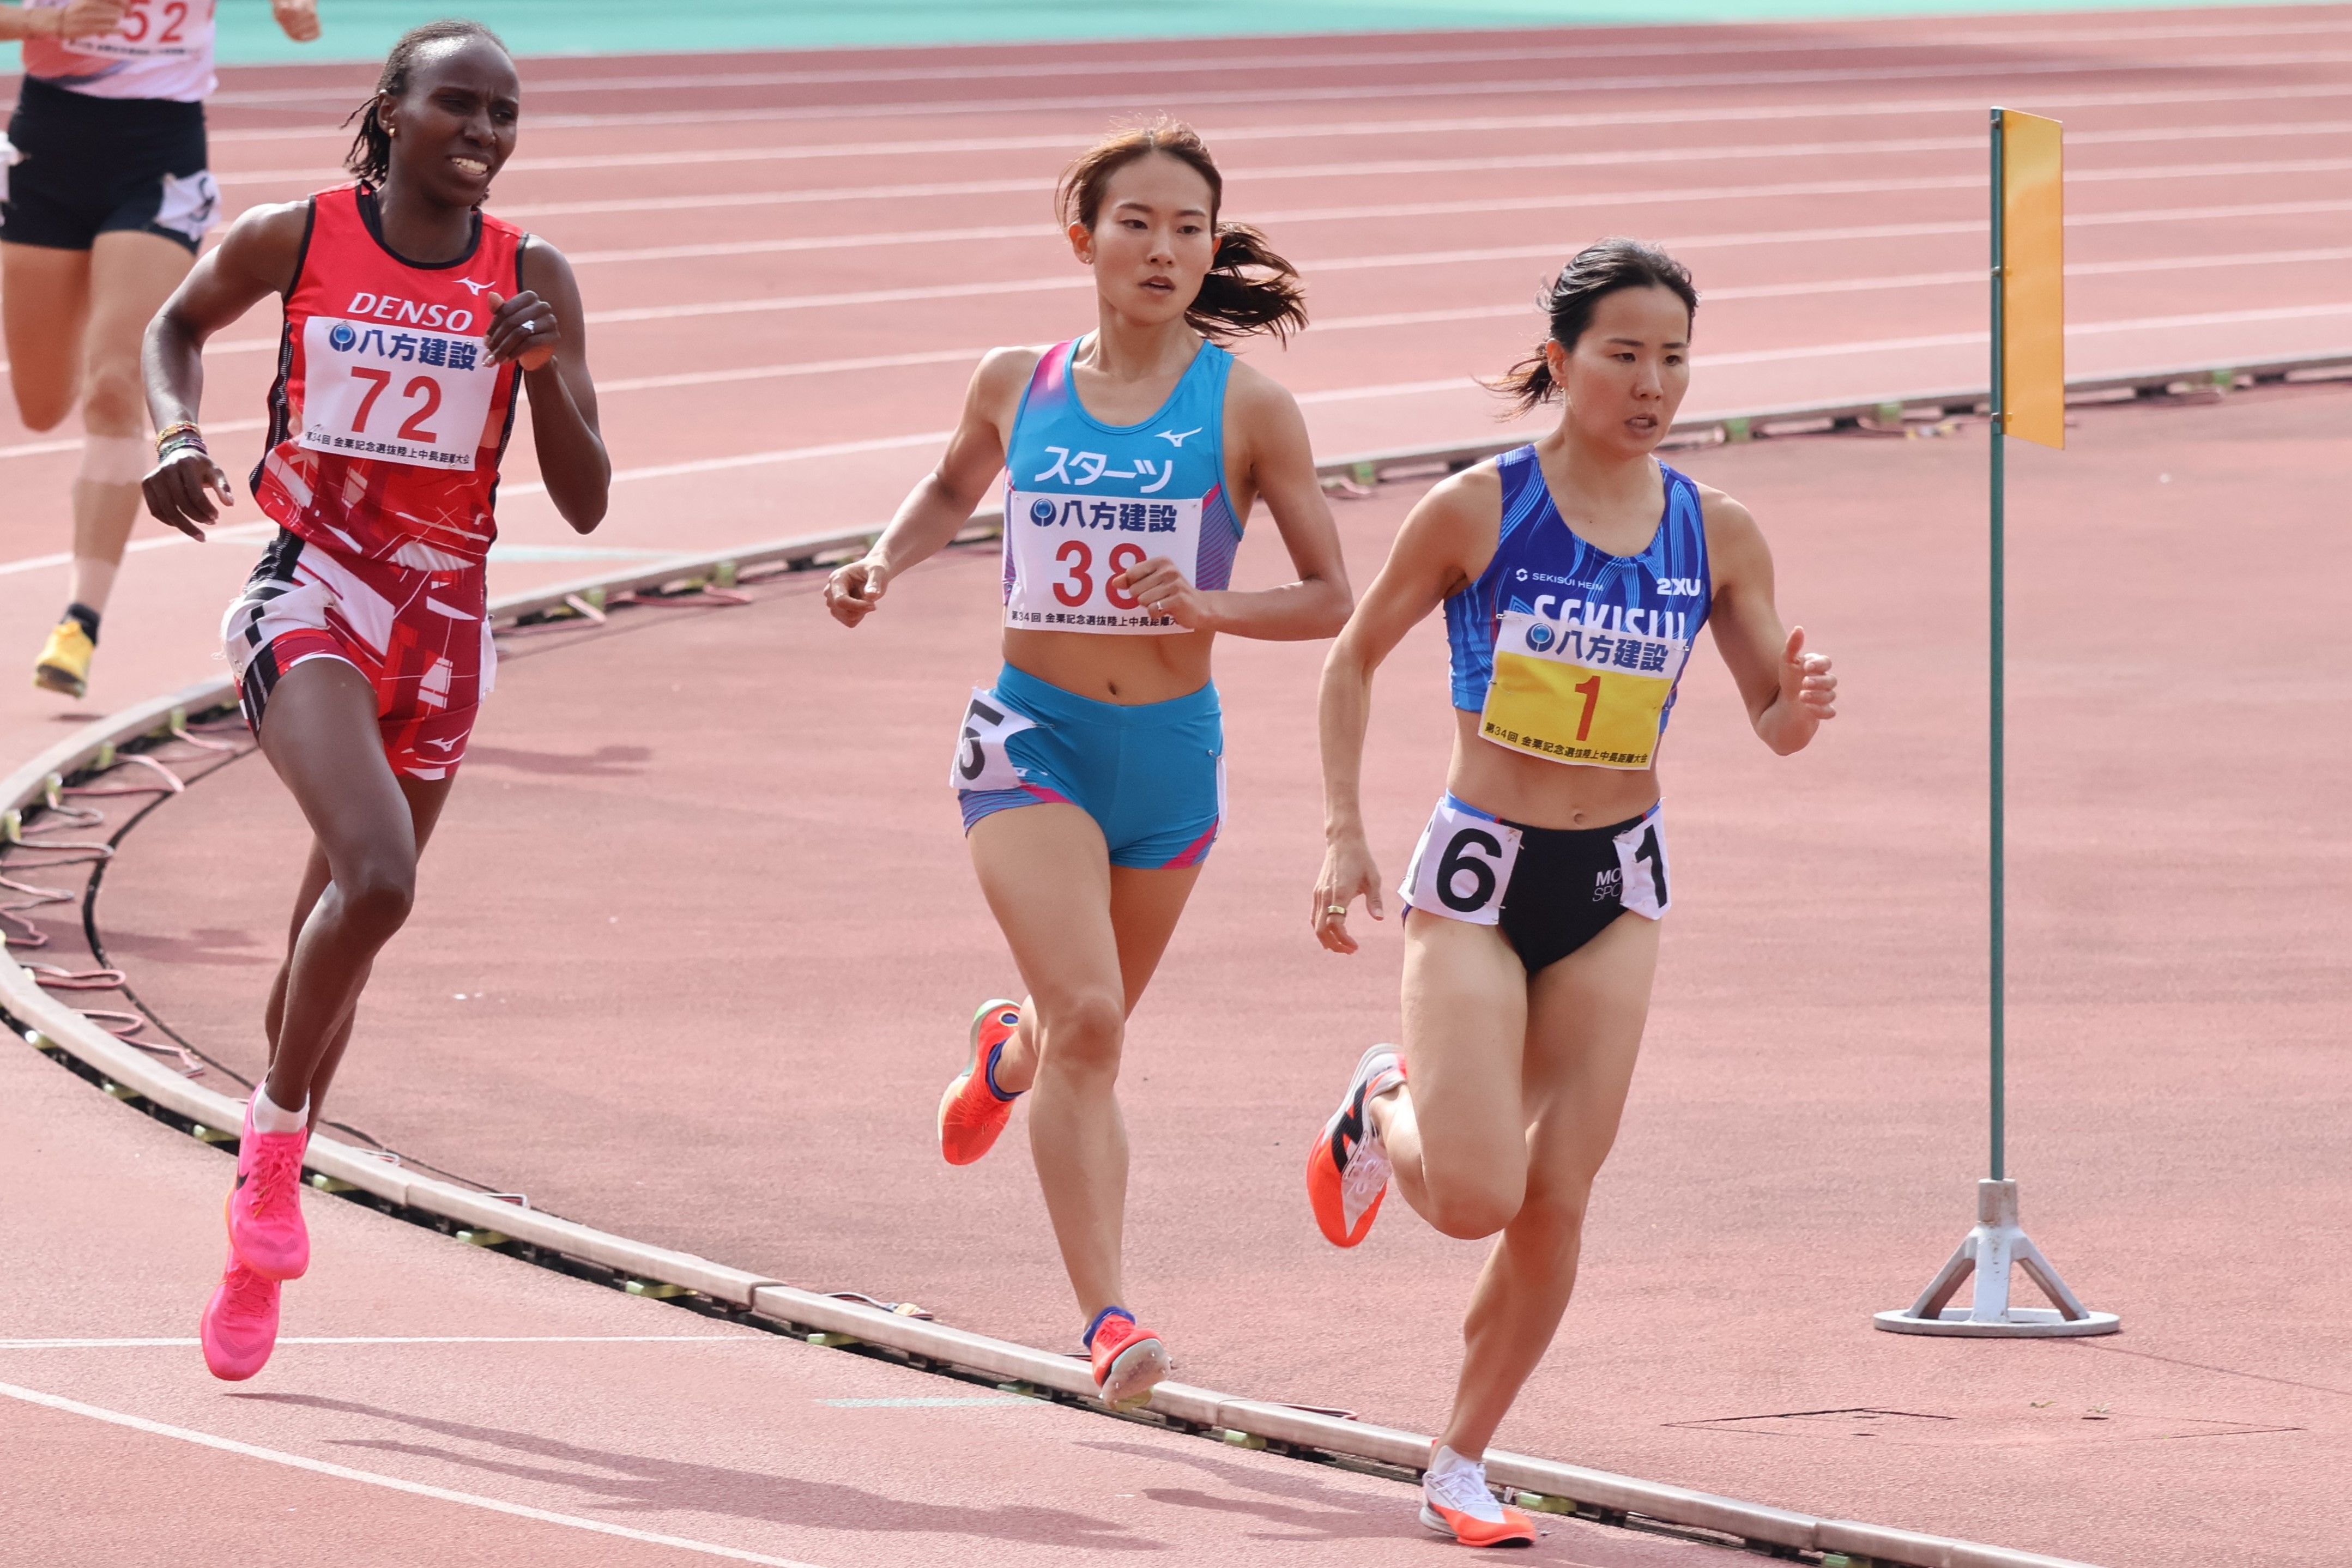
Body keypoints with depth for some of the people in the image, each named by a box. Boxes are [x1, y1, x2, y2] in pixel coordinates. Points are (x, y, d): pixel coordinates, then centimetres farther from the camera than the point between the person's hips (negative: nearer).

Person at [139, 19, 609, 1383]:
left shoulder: (532, 281, 0)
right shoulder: (292, 242, -4)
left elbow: (586, 504, 0)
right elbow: (181, 322, 17)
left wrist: (547, 372, -17)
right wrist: (176, 431, -2)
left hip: (444, 623, 3)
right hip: (308, 595, -3)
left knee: (343, 925, 13)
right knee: (376, 876, -27)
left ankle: (261, 1234, 29)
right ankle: (276, 1134, -4)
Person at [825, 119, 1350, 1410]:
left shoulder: (1245, 407, -6)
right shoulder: (1017, 386, 0)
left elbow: (1330, 599, -2)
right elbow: (954, 487, 23)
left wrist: (1210, 607, -20)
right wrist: (884, 561, 4)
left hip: (1171, 752, 1)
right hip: (1032, 736, -1)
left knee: (1088, 1031, 20)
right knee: (1087, 1014, -20)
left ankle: (1005, 1054, 59)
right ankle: (1108, 1318, -23)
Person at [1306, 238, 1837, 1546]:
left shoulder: (1718, 536, -1)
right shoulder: (1478, 510, -10)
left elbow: (1774, 721, 5)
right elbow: (1357, 656, 1)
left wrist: (1798, 707, -19)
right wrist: (1343, 834, -6)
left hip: (1617, 890, 3)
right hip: (1479, 874, -3)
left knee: (1556, 1205, 0)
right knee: (1476, 1197, -14)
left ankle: (1463, 1465, 17)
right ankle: (1388, 1110, 21)